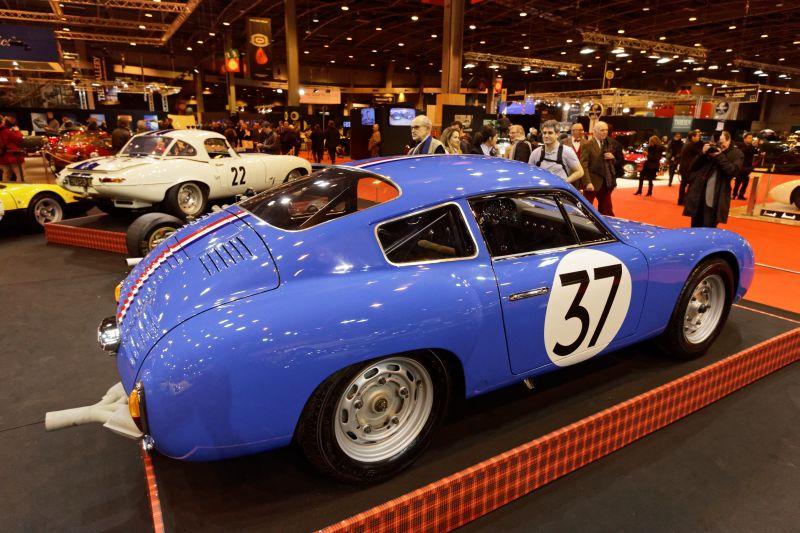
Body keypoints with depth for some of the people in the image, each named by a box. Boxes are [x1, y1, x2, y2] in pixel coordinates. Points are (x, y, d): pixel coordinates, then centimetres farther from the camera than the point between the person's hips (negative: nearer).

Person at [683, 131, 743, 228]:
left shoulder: (736, 153, 2)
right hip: (698, 196, 3)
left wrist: (720, 156, -16)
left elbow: (734, 171, -13)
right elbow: (693, 167, 7)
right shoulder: (710, 148, 10)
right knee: (695, 228, 12)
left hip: (715, 200, -3)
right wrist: (703, 153, -8)